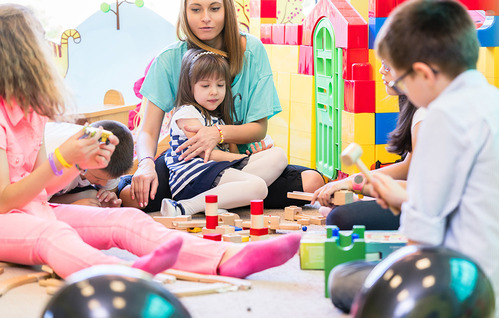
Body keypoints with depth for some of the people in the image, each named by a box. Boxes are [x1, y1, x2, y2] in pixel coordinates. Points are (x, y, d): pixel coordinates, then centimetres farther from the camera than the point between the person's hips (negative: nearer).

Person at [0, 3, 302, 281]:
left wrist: (81, 162, -3)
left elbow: (40, 187, 13)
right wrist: (62, 160, -21)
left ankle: (228, 258, -34)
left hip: (37, 209, 8)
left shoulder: (29, 110, 15)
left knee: (126, 220, -13)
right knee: (51, 233, -42)